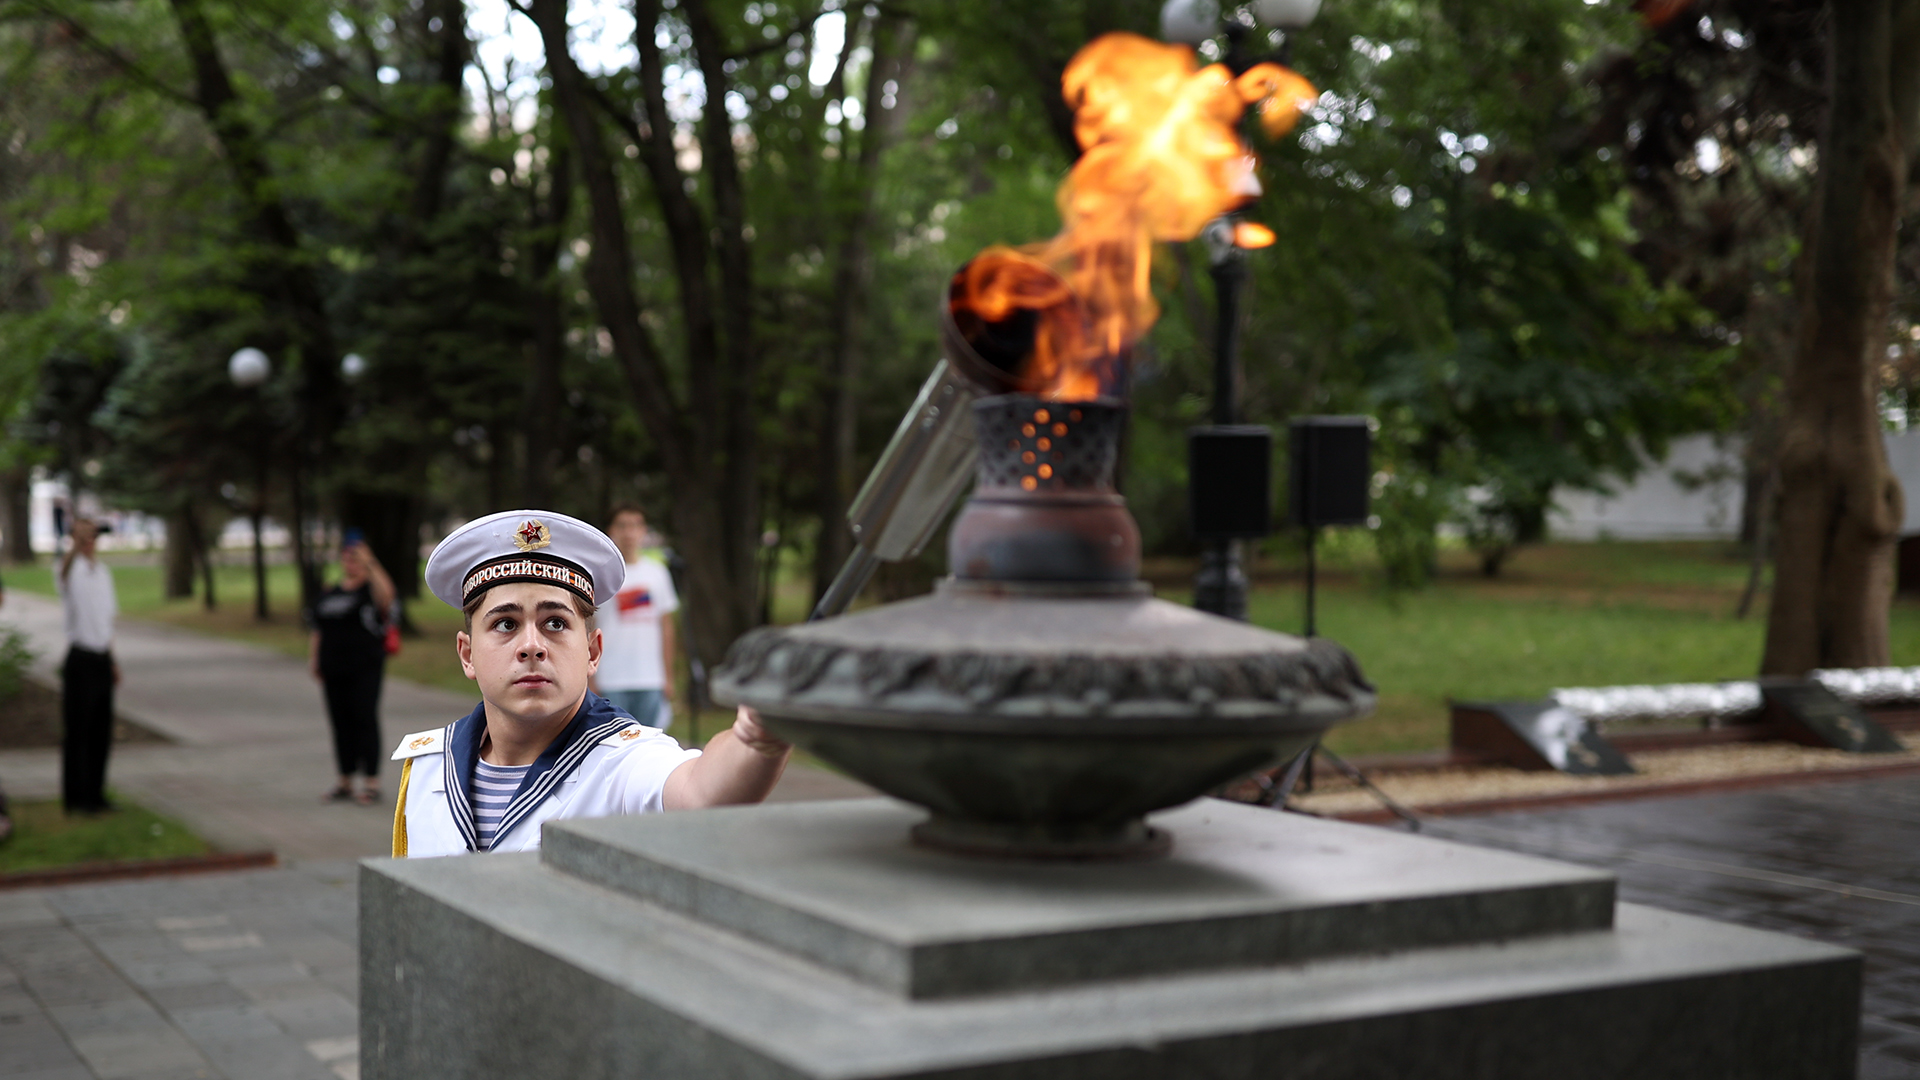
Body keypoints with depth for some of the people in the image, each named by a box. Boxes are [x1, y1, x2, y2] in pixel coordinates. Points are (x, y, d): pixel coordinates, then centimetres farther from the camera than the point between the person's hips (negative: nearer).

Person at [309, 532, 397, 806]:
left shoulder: (371, 591, -3)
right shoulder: (327, 596, 17)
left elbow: (386, 595, -27)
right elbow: (317, 631, 21)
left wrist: (370, 563, -31)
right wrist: (313, 658, 11)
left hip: (364, 669, -6)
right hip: (334, 671, 6)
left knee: (365, 720, -7)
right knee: (341, 723, 8)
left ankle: (371, 783, -4)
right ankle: (345, 783, 15)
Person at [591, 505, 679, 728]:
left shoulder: (657, 571, 10)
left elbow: (666, 626, 13)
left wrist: (668, 677, 10)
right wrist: (590, 678, -5)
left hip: (651, 680, 3)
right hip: (611, 682, -3)